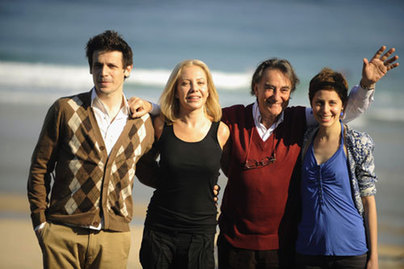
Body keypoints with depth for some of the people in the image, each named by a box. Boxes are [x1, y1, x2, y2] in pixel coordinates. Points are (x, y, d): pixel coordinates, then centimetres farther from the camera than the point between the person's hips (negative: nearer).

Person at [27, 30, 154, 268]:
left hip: (114, 236, 1)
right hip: (62, 232, -1)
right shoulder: (65, 110, 2)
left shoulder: (144, 124, 8)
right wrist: (40, 222, 0)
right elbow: (40, 168, 5)